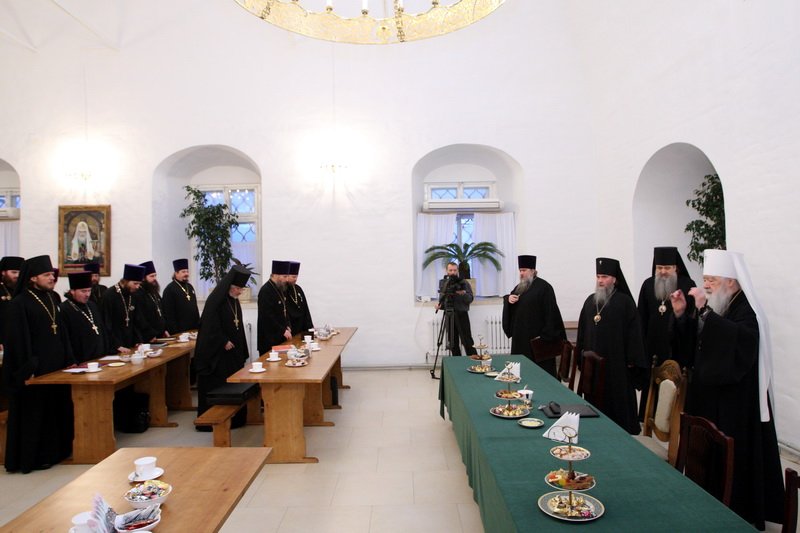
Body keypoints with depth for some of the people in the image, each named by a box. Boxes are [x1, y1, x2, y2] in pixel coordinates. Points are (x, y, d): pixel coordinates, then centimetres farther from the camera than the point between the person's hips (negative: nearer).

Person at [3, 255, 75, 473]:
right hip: (35, 369, -8)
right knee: (34, 413, 3)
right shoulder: (20, 303, -12)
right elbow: (19, 339, -16)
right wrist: (28, 369, -18)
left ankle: (54, 452, 25)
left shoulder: (50, 299, 12)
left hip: (56, 366, 8)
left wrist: (69, 360, 11)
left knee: (56, 409, 13)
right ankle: (31, 458, 15)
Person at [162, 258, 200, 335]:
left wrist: (199, 325, 12)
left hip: (193, 329, 7)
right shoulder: (169, 290, -10)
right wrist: (174, 332, -17)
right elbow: (168, 314, -14)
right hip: (179, 331, -7)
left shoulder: (190, 287, 13)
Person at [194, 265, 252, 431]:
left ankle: (233, 420, 17)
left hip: (233, 351, 8)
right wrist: (224, 342, -17)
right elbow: (210, 326, -20)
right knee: (215, 387, 0)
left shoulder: (234, 301, 9)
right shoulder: (215, 300, -15)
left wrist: (241, 351, 12)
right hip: (216, 352, -8)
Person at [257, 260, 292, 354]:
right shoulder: (265, 291, -18)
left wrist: (287, 326, 4)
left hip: (281, 336, 9)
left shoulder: (281, 289, 10)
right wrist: (283, 331, -17)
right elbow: (268, 317, -22)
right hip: (269, 338, -9)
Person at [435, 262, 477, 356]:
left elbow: (470, 299, -5)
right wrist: (439, 304, 0)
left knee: (467, 341, -7)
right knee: (453, 343, 6)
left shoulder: (464, 283, 1)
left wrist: (463, 293, -24)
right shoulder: (443, 283, 12)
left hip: (461, 315, -4)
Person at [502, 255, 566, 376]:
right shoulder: (520, 287, 13)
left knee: (539, 366, -2)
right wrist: (508, 298, -4)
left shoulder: (543, 287, -11)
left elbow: (550, 313, -15)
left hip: (537, 337, -7)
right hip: (521, 336, 7)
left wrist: (546, 335, -19)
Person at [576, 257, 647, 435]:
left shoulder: (625, 302, -8)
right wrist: (582, 352, 11)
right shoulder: (590, 300, 9)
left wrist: (631, 359, -11)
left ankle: (622, 430, 18)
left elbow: (633, 332, -9)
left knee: (617, 398, 4)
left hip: (616, 361, -5)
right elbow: (582, 328, 14)